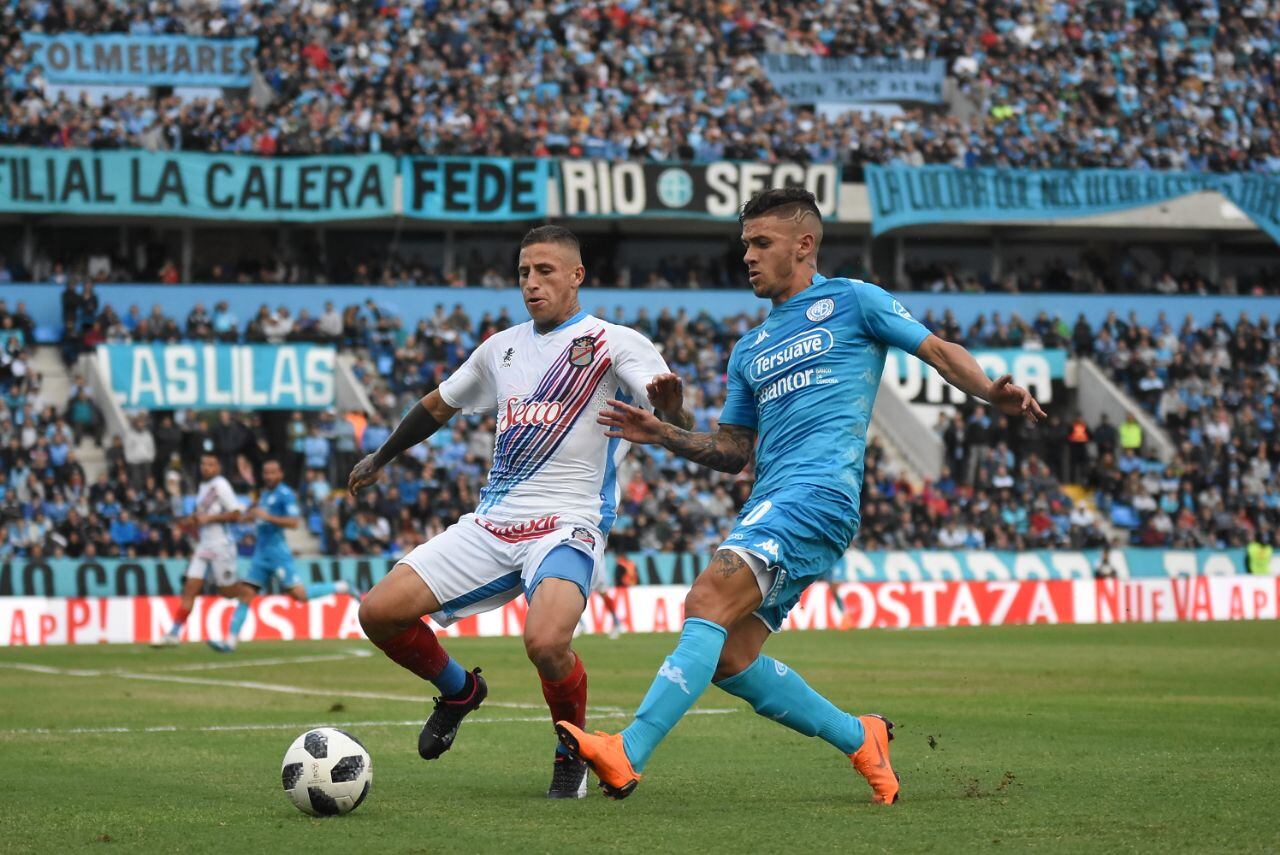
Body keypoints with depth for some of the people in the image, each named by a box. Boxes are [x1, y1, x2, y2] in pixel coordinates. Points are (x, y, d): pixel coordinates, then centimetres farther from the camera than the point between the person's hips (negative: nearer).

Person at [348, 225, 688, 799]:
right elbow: (438, 406, 32)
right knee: (379, 612, -7)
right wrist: (380, 458, 41)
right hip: (491, 524, 6)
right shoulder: (502, 348, 16)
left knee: (545, 642, -33)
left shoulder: (614, 343, -2)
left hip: (570, 524, -6)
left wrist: (670, 403, -39)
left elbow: (678, 422, -15)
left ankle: (574, 753, -2)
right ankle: (459, 691, 24)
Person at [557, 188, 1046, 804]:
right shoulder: (750, 350, 27)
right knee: (730, 659, -2)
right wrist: (663, 435, 11)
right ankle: (861, 740, 14)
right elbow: (731, 451, 27)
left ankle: (627, 755, -34)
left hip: (817, 493, -8)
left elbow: (940, 353, 6)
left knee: (707, 603, -24)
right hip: (770, 502, 8)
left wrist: (993, 394, -13)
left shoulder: (852, 302, 8)